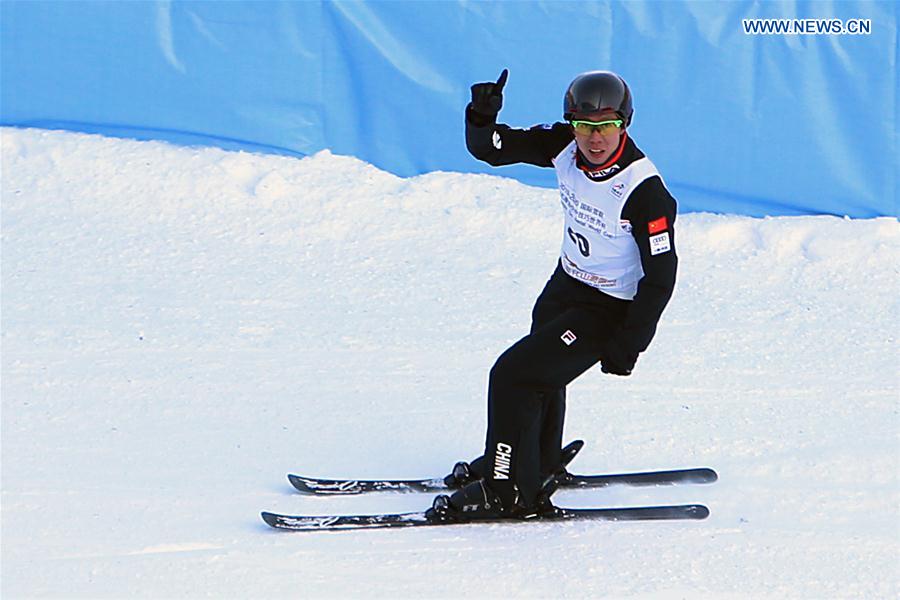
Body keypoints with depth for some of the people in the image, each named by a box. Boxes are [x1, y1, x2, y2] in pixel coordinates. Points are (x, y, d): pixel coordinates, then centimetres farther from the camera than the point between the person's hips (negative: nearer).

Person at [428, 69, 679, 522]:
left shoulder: (645, 191, -30)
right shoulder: (564, 148, -13)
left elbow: (661, 275, -23)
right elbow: (489, 149, -9)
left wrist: (628, 346, -20)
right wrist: (482, 117, -32)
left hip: (608, 310, -8)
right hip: (564, 285, 8)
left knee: (513, 376, -13)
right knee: (542, 375, 27)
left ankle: (509, 492, -2)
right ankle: (538, 467, 51)